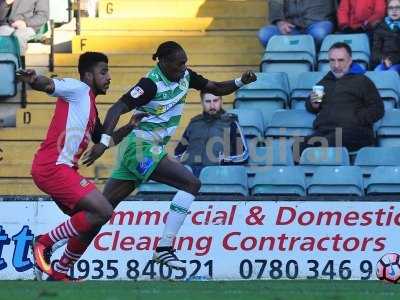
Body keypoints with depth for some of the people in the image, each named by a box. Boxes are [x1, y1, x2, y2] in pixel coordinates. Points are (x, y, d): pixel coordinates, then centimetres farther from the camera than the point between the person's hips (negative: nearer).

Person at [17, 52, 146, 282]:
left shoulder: (90, 104, 25)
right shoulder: (78, 89, -3)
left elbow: (104, 139, 38)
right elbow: (48, 85, -22)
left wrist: (130, 127, 25)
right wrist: (34, 80, -45)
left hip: (61, 169, 10)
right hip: (53, 166, -10)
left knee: (89, 223, 14)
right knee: (103, 211, -17)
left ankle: (60, 272, 20)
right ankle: (45, 242, -9)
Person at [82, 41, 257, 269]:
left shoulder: (185, 76, 7)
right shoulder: (152, 83, -17)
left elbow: (217, 89, 15)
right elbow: (118, 108, -22)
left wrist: (240, 82, -3)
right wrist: (104, 142, -33)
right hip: (141, 147, -9)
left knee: (103, 208, 7)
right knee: (191, 183, -15)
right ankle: (164, 248, -16)